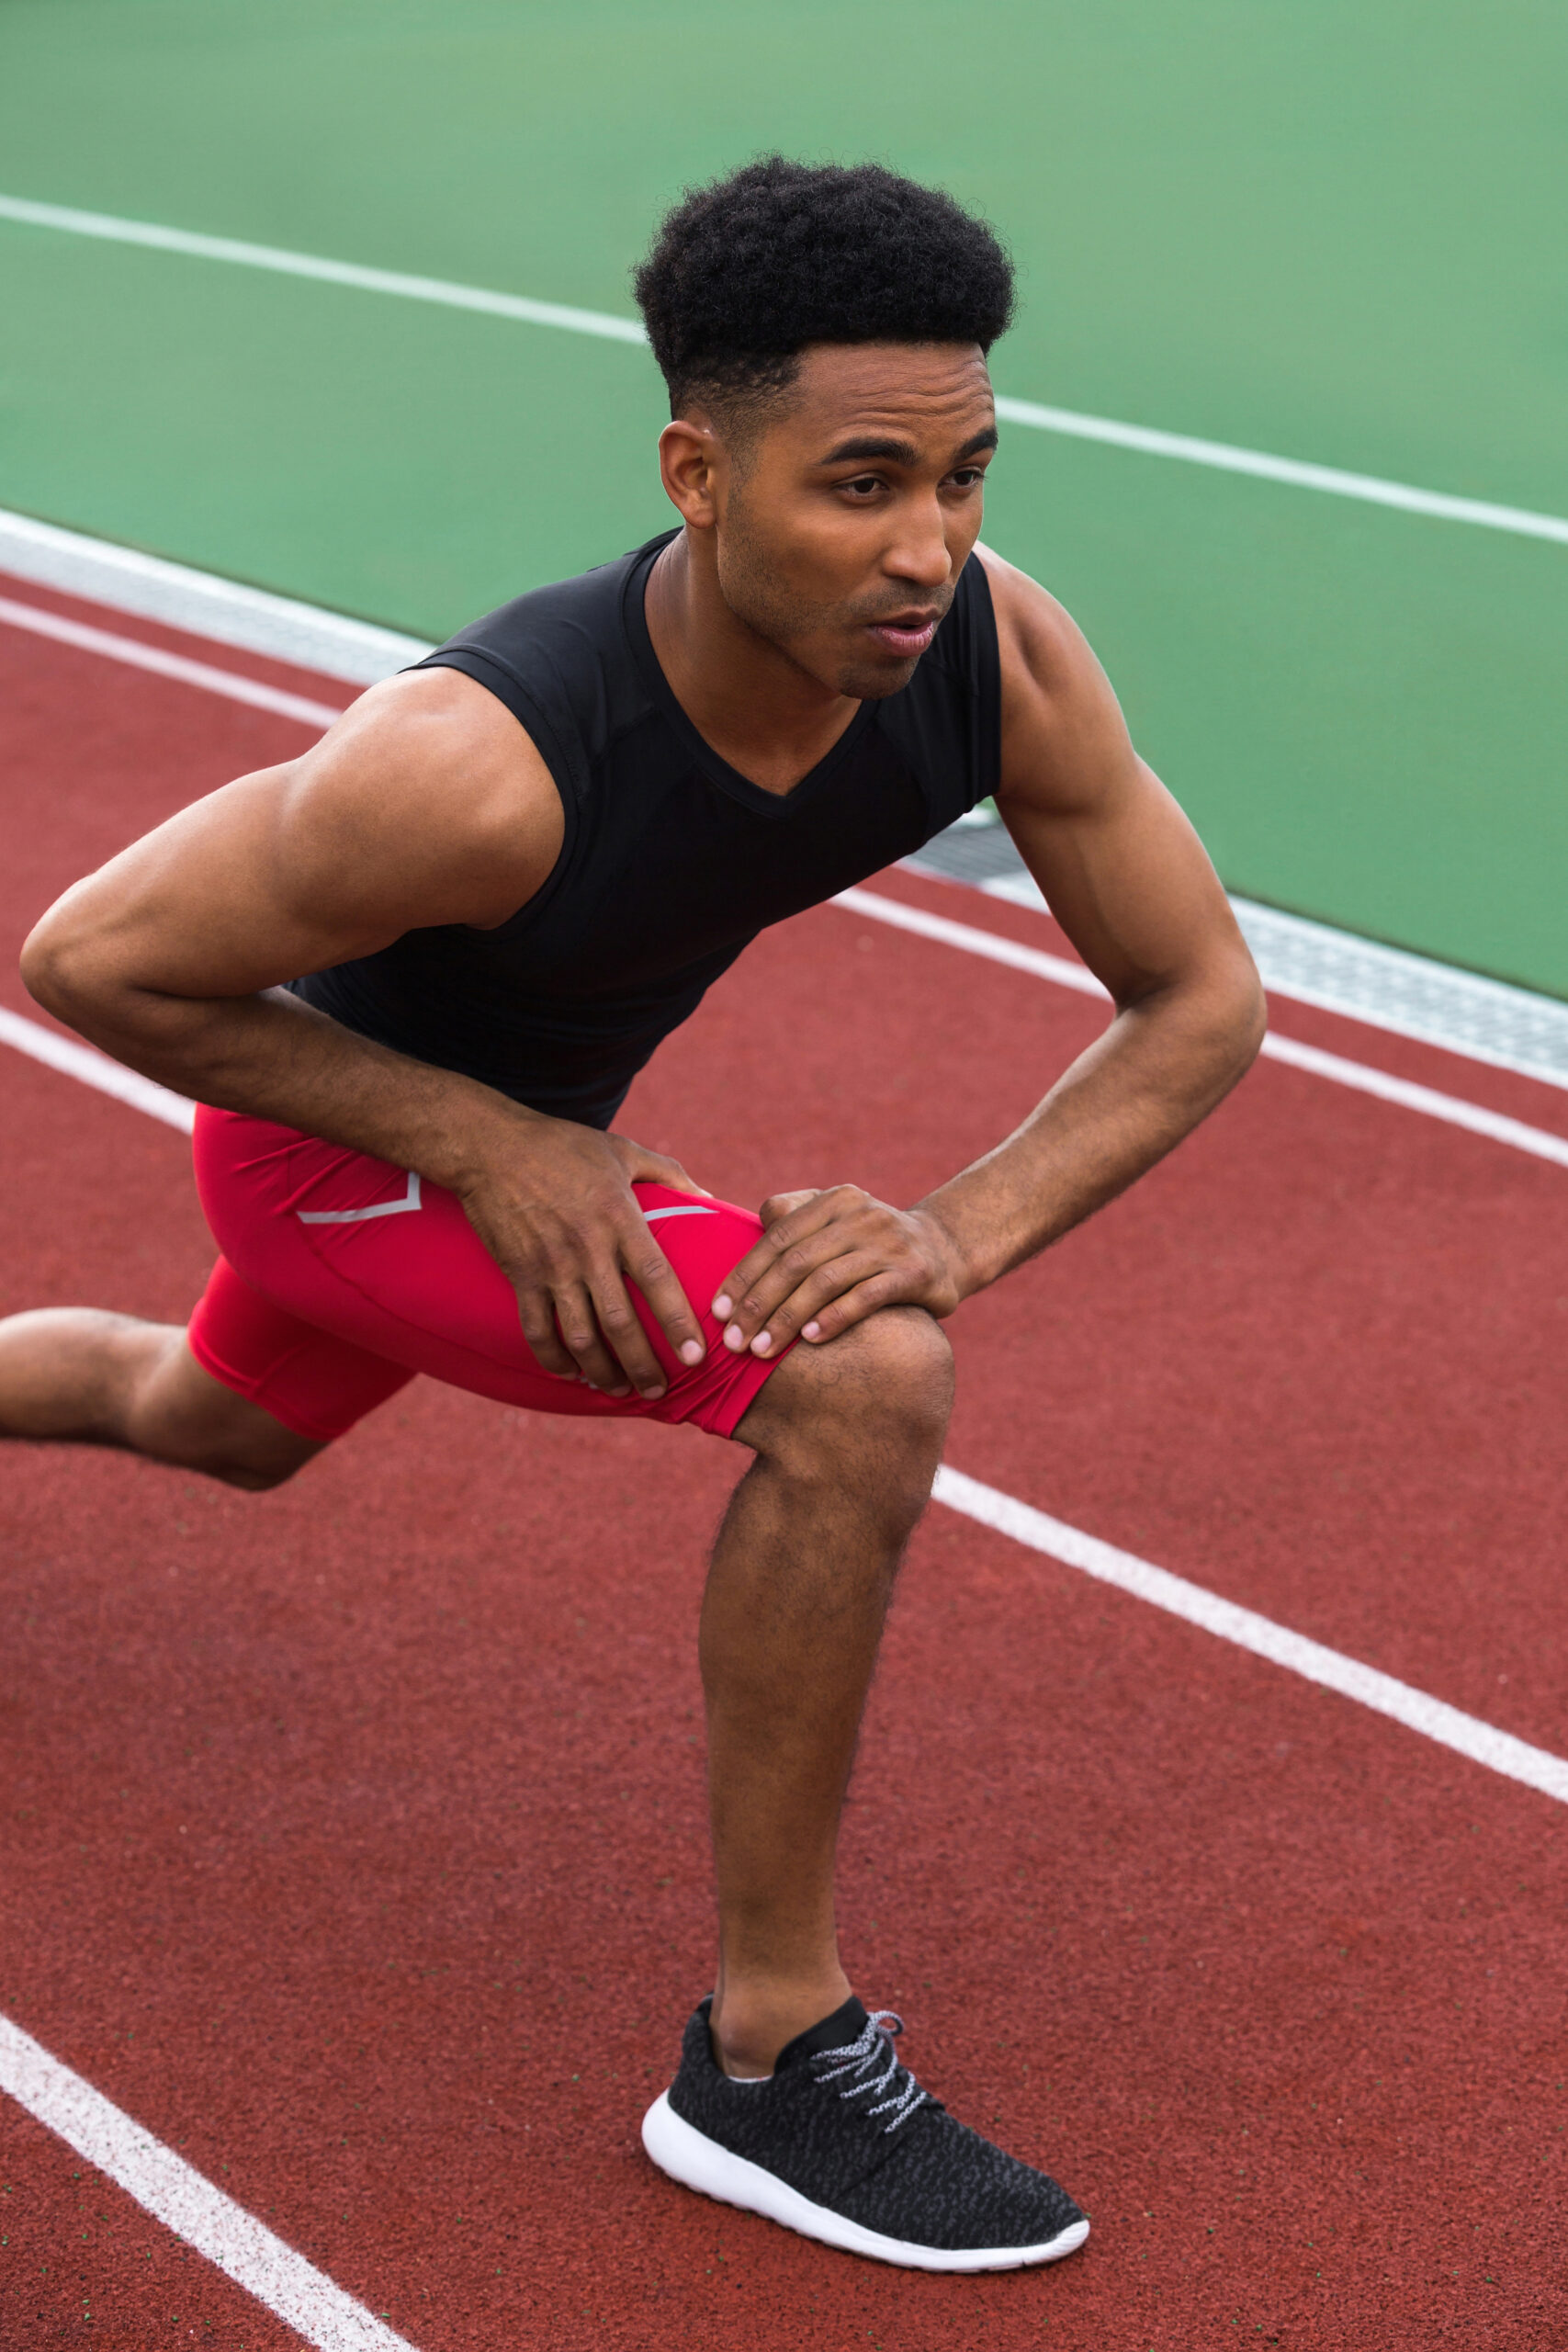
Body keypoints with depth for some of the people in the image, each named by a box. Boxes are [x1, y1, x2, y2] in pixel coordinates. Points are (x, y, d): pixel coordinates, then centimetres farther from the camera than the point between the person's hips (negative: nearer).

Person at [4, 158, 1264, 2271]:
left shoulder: (1001, 653, -27)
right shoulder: (478, 767, -41)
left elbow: (1202, 1001, -15)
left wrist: (963, 1233, -32)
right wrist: (492, 1143, -30)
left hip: (520, 1123, 7)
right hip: (332, 1136, -7)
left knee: (217, 1429, 35)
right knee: (864, 1381, -28)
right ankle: (771, 2056, -12)